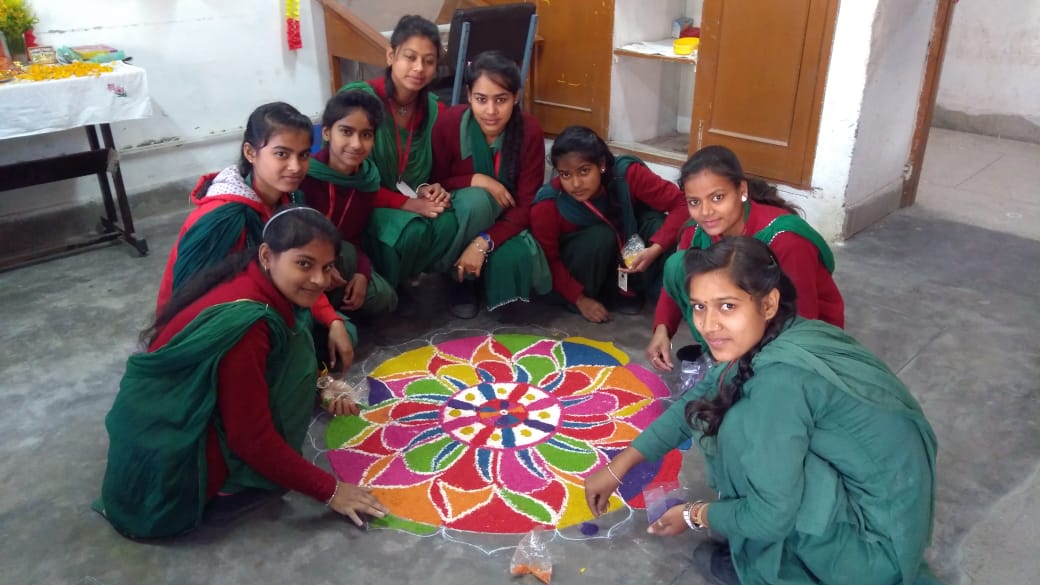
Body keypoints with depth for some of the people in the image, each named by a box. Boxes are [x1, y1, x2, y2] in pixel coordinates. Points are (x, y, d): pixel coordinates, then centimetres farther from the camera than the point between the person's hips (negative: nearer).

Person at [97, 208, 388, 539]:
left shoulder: (257, 287, -2)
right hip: (166, 470, -9)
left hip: (175, 420, 9)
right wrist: (329, 490, -16)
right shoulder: (244, 323, -28)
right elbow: (252, 438, -24)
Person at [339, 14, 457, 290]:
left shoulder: (434, 109, 1)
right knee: (411, 229, -33)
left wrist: (426, 190, -12)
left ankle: (401, 281, -1)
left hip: (410, 202, 5)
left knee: (447, 223, -25)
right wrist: (407, 204, -24)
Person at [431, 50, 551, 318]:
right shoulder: (448, 123, -21)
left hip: (505, 220, 1)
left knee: (516, 258, -33)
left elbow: (527, 205, -19)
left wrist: (483, 243, -33)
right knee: (475, 200, -36)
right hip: (463, 214, 0)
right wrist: (475, 180, -28)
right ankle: (463, 278, -10)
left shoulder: (529, 131, -20)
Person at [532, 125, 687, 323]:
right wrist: (580, 299, -24)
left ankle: (630, 287, -5)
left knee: (656, 220, -25)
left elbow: (681, 204, -27)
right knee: (600, 236, -33)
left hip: (628, 256, 2)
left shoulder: (627, 173, -28)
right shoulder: (548, 204, -28)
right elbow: (548, 260, -19)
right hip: (581, 272, -2)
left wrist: (655, 249, -38)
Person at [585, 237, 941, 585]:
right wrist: (618, 466, 12)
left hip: (877, 542, -8)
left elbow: (772, 516, -23)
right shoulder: (779, 336, -4)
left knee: (741, 428, -18)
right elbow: (696, 401, 9)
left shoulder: (780, 379, -29)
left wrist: (694, 516, -3)